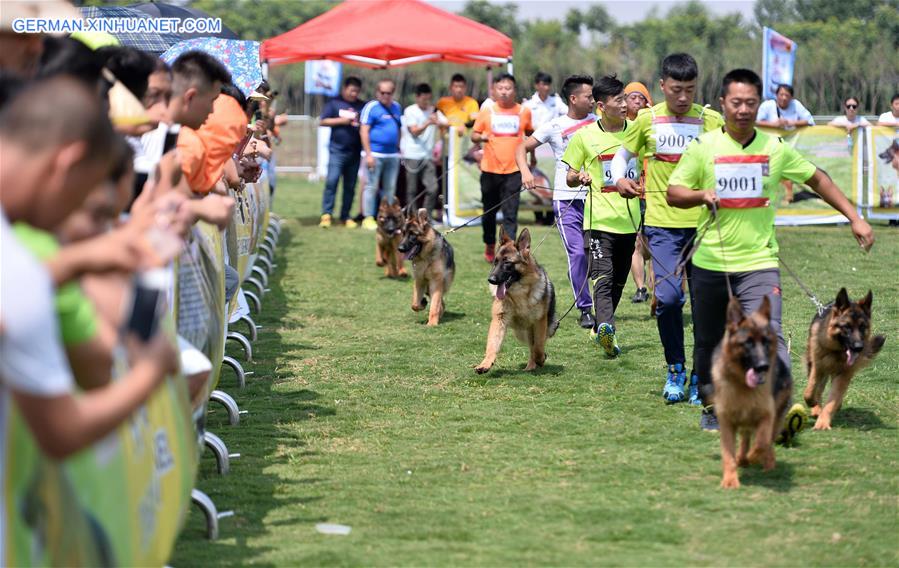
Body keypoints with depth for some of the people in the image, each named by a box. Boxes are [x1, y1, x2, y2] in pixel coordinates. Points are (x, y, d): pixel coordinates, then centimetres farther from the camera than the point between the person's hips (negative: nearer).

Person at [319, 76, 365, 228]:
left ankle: (345, 216, 13)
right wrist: (342, 120, -9)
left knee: (350, 185, 6)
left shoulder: (362, 106, 12)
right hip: (337, 149, -3)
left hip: (355, 151, 3)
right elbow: (323, 121, 1)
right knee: (332, 180, -14)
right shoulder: (334, 103, 5)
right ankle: (326, 214, -11)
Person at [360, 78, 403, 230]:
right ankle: (368, 218, -2)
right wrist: (368, 154, -14)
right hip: (375, 154, -6)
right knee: (371, 186, -5)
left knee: (390, 188, 9)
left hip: (393, 154, 6)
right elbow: (364, 131, -9)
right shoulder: (371, 107, -6)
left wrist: (399, 149, 13)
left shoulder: (396, 107, 12)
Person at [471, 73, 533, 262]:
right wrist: (480, 137, -14)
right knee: (489, 211, 14)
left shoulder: (524, 112, 4)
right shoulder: (487, 112, 2)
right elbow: (474, 135, 8)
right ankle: (490, 245, 35)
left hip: (514, 170, -1)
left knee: (510, 214, -8)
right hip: (490, 169, 1)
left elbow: (530, 133, 20)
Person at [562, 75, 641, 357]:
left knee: (618, 281, 12)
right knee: (603, 279, -19)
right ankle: (606, 328, -34)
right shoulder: (584, 136, -1)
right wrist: (579, 177, -15)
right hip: (599, 219, -4)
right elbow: (570, 177, 6)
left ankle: (600, 329, 28)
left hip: (629, 219, 4)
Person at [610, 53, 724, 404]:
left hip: (703, 221, 1)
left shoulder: (711, 121, 2)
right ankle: (675, 369, 7)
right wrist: (619, 179, -1)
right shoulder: (647, 119, 4)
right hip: (662, 221, 0)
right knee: (667, 296, -13)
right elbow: (623, 154, 19)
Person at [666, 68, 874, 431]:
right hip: (711, 264, 1)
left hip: (759, 264, -1)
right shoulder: (703, 147, 0)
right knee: (709, 342, 12)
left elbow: (817, 179, 15)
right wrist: (702, 195, -16)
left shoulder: (775, 148, 2)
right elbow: (673, 192, 5)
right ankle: (711, 407, 32)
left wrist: (854, 218, 11)